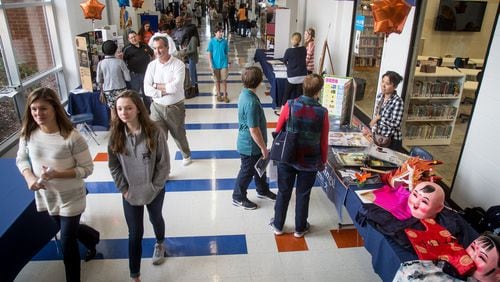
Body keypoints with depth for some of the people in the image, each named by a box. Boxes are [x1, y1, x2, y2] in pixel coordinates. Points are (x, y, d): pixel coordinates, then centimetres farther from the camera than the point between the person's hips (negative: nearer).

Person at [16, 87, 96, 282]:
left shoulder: (72, 137, -25)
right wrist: (29, 178, -12)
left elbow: (87, 168, -18)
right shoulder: (28, 134, -10)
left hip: (70, 199, -5)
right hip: (45, 197, 6)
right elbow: (21, 159, 7)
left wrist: (57, 174, -30)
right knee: (68, 231, 29)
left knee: (67, 244, 5)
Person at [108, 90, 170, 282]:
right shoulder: (116, 135, -12)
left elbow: (164, 164, -15)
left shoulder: (154, 133, -22)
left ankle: (160, 244, 59)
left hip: (154, 190, -1)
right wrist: (124, 189, -6)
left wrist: (154, 187, -13)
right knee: (135, 233, 9)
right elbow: (113, 165, -3)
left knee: (155, 219, 27)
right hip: (130, 192, 1)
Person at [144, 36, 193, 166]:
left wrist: (156, 85, -13)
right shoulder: (151, 65, -1)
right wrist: (166, 90, -18)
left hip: (175, 107, -2)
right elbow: (147, 90, -8)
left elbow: (175, 87, -24)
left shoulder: (178, 64, -12)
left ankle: (186, 155, 48)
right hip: (157, 107, 2)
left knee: (179, 135, 19)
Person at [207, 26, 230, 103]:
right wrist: (210, 64, -10)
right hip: (215, 64, -1)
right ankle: (218, 95, 22)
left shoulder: (225, 41, 1)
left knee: (224, 80, 1)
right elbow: (209, 54, -4)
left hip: (224, 64, 1)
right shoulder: (212, 41, -5)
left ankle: (225, 95, 11)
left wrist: (228, 62, 11)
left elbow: (227, 53, 9)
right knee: (217, 81, 10)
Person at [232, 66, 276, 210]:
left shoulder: (245, 93, -2)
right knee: (247, 171, 11)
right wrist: (263, 148, -17)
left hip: (252, 144, 9)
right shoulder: (252, 102, -33)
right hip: (250, 146, -9)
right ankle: (238, 198, 31)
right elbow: (254, 130, -29)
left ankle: (263, 191, 46)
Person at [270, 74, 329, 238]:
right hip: (309, 162, 0)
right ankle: (300, 228, 33)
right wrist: (323, 162, 9)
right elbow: (324, 142, -7)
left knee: (283, 192, 17)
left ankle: (278, 225, 33)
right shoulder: (322, 112, -15)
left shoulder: (290, 106, -15)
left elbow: (278, 131, -5)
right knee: (303, 195, 16)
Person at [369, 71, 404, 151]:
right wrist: (373, 132, 8)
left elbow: (395, 124, -24)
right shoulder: (379, 96, 1)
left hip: (392, 140, -6)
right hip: (378, 137, 6)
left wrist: (379, 118, -21)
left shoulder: (398, 101, -19)